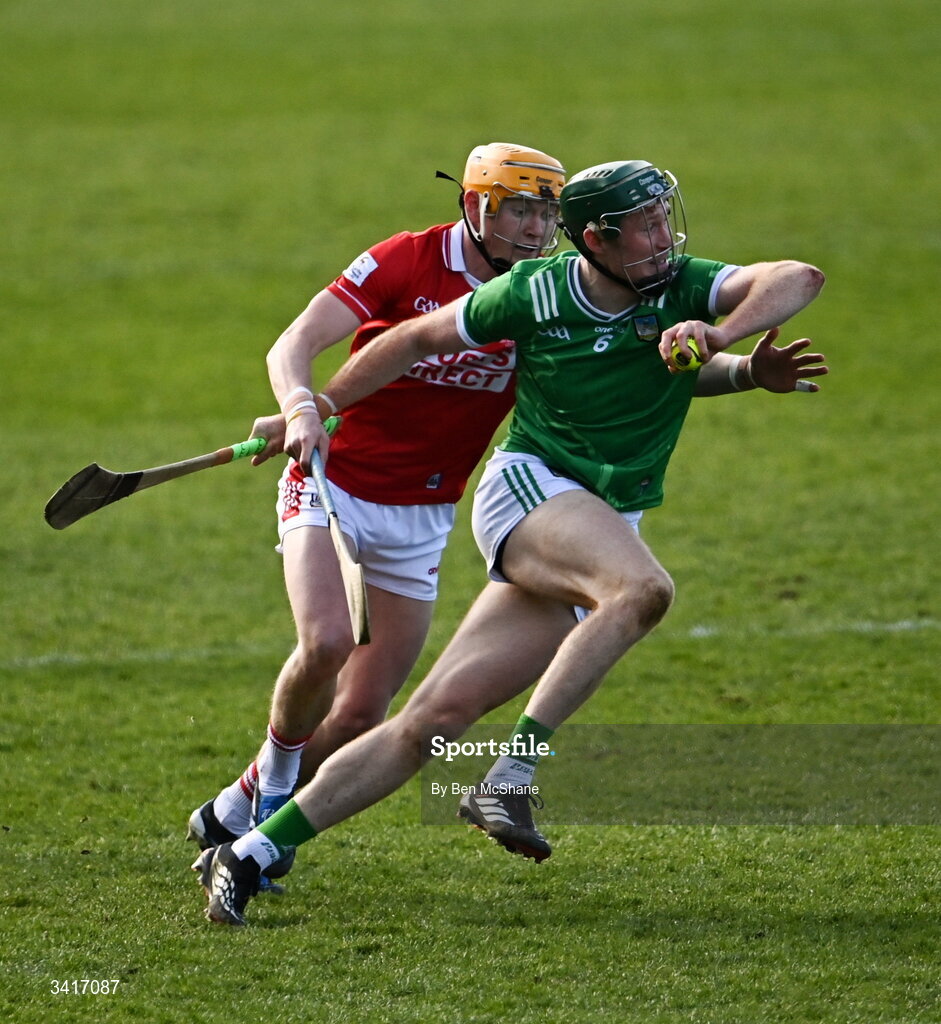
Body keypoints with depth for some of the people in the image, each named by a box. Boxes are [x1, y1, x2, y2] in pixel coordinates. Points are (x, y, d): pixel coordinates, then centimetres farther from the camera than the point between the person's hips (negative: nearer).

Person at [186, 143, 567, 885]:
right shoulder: (407, 261, -13)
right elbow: (295, 345, -19)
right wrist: (302, 409, -41)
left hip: (422, 519, 4)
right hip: (335, 484, -4)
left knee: (364, 711, 1)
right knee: (326, 643, -29)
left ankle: (238, 813, 23)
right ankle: (276, 775, -1)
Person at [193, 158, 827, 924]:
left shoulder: (686, 287, -3)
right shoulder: (534, 294, -5)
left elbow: (798, 278, -18)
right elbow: (420, 338, 9)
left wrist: (723, 338, -34)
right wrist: (315, 410, 15)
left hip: (608, 533, 3)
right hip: (528, 487, -3)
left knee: (435, 718, -6)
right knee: (644, 588, -34)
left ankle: (250, 855, -2)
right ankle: (512, 776, -32)